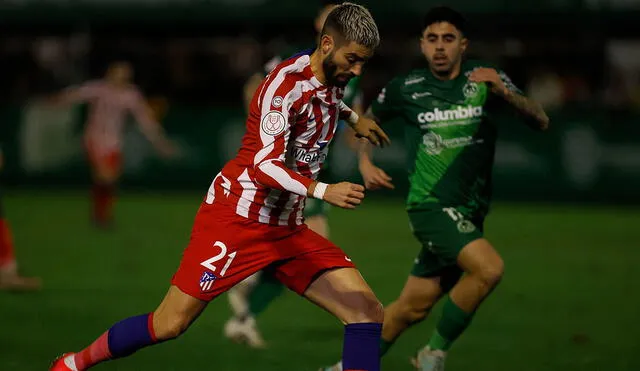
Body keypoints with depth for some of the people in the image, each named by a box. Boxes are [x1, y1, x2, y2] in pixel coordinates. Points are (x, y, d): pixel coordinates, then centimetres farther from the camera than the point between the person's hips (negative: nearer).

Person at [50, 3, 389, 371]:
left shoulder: (333, 80, 6)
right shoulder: (287, 81, -20)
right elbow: (263, 165, -31)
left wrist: (353, 118, 34)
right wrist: (322, 190, -42)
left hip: (287, 228, 8)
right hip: (238, 219, -8)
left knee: (367, 311, -7)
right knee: (170, 324, -6)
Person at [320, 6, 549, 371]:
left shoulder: (484, 78, -1)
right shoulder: (406, 89, -3)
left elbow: (540, 121, -9)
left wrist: (504, 92, -26)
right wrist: (366, 164, -1)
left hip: (469, 213, 4)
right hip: (430, 204, -4)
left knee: (413, 307, 10)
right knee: (489, 267, -27)